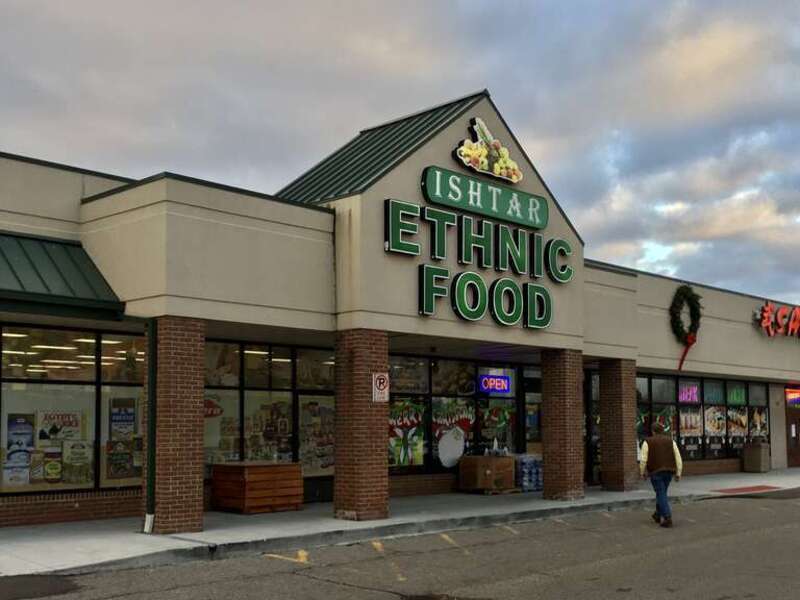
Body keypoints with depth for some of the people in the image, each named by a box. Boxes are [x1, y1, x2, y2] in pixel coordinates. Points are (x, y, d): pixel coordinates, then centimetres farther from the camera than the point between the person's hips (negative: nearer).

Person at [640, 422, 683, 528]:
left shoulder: (648, 442, -2)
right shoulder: (671, 441, 7)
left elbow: (644, 460, -9)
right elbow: (678, 458, 1)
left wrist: (643, 473, 3)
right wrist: (678, 474, 3)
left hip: (656, 472, -4)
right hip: (669, 471, 4)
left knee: (662, 495, -2)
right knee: (661, 493, 21)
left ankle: (667, 518, -13)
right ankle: (658, 515, 31)